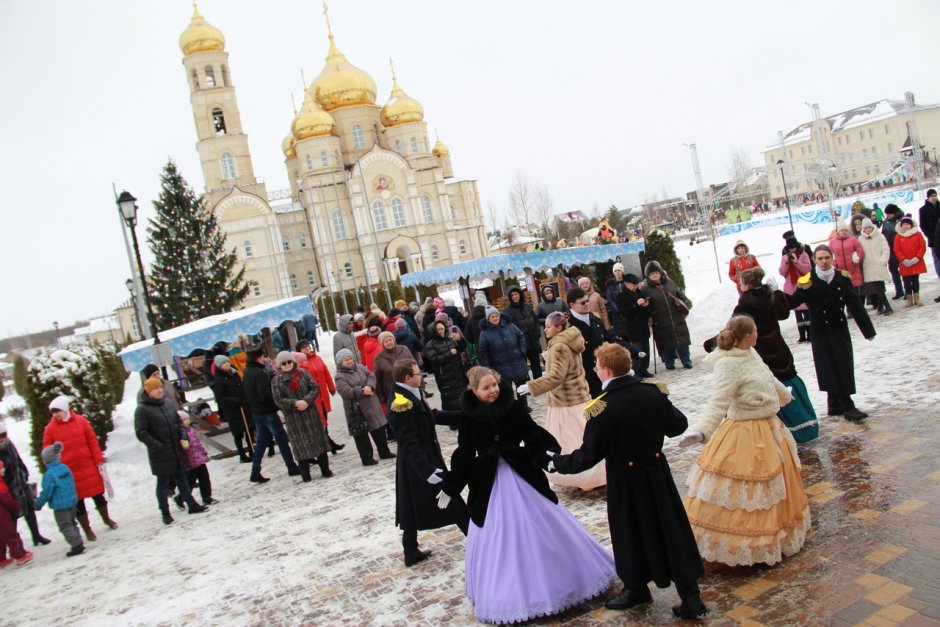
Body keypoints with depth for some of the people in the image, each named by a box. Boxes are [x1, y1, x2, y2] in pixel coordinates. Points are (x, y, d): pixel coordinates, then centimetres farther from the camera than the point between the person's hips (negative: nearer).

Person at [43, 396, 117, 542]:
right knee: (78, 502, 7)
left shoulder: (81, 420, -2)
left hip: (89, 467, 1)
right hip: (69, 472, -1)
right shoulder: (50, 429, -5)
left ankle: (106, 518, 35)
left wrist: (99, 461, 0)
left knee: (98, 495, 13)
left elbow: (93, 442, 1)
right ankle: (87, 530, 22)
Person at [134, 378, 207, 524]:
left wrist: (184, 438, 1)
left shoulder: (167, 404, 9)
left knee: (182, 479, 15)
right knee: (163, 483, 5)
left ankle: (192, 505, 24)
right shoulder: (142, 409, -10)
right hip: (160, 455, -6)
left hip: (177, 451, 6)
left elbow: (179, 422, 16)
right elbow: (141, 433, -15)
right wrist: (158, 446, -17)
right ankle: (165, 513, 15)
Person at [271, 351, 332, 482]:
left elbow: (315, 388, 0)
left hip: (310, 413, 2)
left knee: (318, 441, 6)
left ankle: (325, 469, 16)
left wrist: (306, 400, -17)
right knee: (301, 445, 2)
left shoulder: (303, 373, 3)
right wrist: (295, 403, -21)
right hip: (293, 417, -1)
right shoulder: (276, 381, -1)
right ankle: (305, 474, 12)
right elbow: (278, 400, -7)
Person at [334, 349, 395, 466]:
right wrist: (362, 391, -18)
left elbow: (371, 376, 1)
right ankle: (367, 458, 12)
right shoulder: (340, 377, -11)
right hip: (356, 409, -6)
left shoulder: (360, 367, 8)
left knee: (379, 428, 14)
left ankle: (384, 452, 29)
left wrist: (369, 386, -19)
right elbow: (347, 392, -22)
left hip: (371, 404, 6)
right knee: (361, 434, 2)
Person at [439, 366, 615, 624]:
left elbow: (534, 434, -6)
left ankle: (563, 575, 33)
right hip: (489, 482, 0)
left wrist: (547, 455, -24)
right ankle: (505, 592, 30)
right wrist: (449, 487, 1)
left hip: (522, 474, 0)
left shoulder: (514, 406, -8)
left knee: (546, 525, 10)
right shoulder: (469, 416, -7)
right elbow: (464, 455, -1)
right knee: (495, 537, 8)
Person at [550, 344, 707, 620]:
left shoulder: (601, 408, -21)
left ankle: (637, 588, 35)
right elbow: (678, 425, 3)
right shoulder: (654, 391, -8)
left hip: (625, 479, -4)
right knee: (672, 530, 12)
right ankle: (691, 597, 18)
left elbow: (589, 455, -16)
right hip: (657, 470, 4)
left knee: (631, 533, 15)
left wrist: (557, 462, -2)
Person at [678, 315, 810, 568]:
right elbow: (718, 402, -35)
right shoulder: (728, 364, -26)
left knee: (774, 489, 27)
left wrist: (784, 395, 42)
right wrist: (700, 431, -51)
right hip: (746, 437, -10)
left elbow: (770, 380, 23)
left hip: (769, 429, 10)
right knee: (745, 495, 0)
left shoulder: (751, 354, 2)